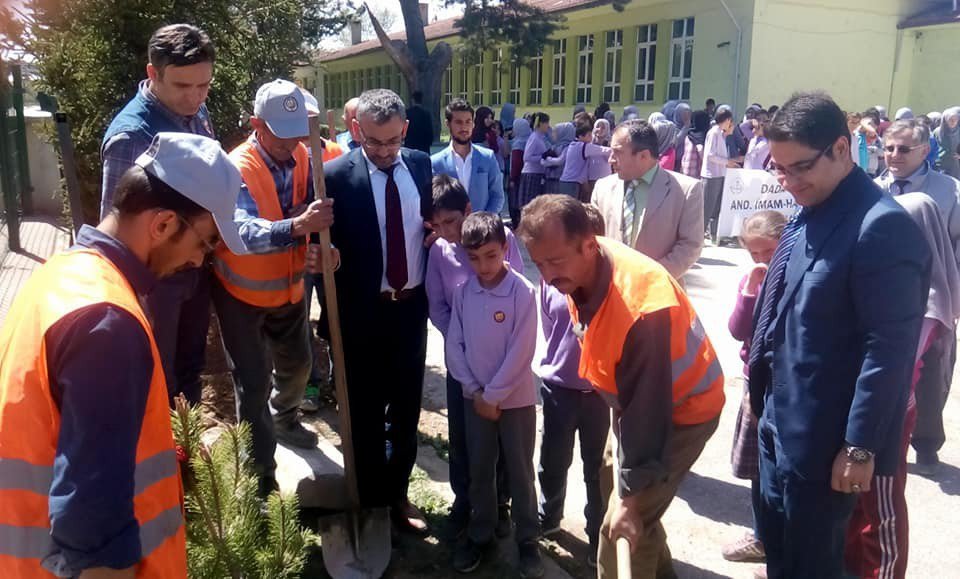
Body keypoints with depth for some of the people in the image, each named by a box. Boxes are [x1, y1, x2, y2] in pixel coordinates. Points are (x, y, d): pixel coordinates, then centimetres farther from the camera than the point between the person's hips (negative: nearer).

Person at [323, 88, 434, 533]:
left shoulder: (420, 164, 1)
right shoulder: (336, 175, -13)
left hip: (412, 308, 4)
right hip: (362, 312, -4)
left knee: (406, 408, 18)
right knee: (365, 413, 13)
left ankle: (398, 495, 38)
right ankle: (370, 502, 33)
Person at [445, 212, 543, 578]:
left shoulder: (523, 292, -16)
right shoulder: (463, 290, -4)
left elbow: (521, 353, -17)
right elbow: (454, 345, -1)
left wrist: (494, 395, -12)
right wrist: (476, 391, -7)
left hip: (516, 398, -3)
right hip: (475, 397, 4)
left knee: (520, 471, 9)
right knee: (479, 469, 15)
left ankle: (527, 540, 26)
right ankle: (480, 534, 32)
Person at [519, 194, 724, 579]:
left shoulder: (639, 308, -40)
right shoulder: (582, 268, -13)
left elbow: (648, 408, -33)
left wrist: (630, 496, -26)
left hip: (683, 409, -8)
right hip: (635, 396, 9)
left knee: (625, 523, -7)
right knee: (613, 487, 22)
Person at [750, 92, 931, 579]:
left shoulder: (883, 227, -21)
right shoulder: (808, 213, 6)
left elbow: (890, 350, -22)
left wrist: (860, 446, -19)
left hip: (822, 435, -8)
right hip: (779, 417, 8)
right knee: (775, 539, 22)